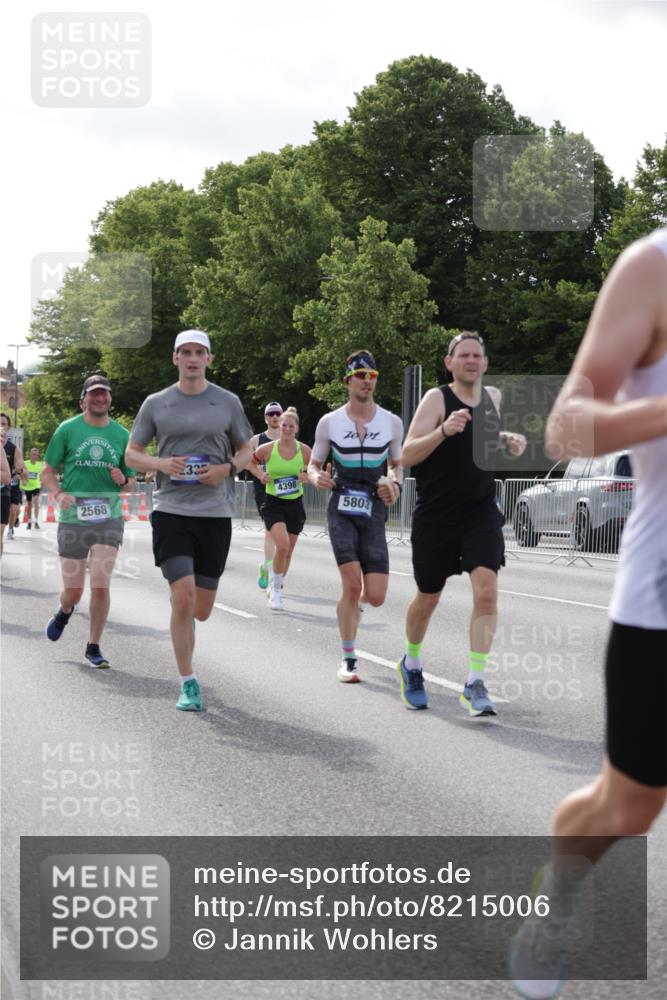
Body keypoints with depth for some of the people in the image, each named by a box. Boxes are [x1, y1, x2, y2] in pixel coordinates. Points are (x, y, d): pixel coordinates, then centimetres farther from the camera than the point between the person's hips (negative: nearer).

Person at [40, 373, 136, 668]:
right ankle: (64, 612, 41)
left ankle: (93, 648, 6)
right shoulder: (68, 429, 1)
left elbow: (131, 482, 15)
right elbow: (47, 472, 5)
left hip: (109, 519, 1)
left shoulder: (122, 435, 6)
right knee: (74, 592, 3)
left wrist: (123, 480, -8)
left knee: (100, 586, -11)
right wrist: (59, 494, -14)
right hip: (73, 519, -1)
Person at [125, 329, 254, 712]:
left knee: (201, 609, 7)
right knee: (183, 598, -15)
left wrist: (227, 469, -7)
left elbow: (247, 451, 14)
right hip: (171, 511, -1)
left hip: (216, 512, 2)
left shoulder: (228, 402, 6)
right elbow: (132, 453, 10)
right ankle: (188, 683, -3)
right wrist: (161, 464, -10)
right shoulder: (156, 404, 5)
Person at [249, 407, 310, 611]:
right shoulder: (268, 449, -7)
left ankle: (276, 587, 35)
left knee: (288, 551, 11)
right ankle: (276, 590, -5)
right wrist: (261, 475, -6)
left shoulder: (304, 450, -3)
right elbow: (250, 462, 11)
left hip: (295, 504, 3)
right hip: (273, 503, -3)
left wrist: (307, 476, -10)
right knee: (282, 545, -23)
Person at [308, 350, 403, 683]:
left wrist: (395, 484, -5)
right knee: (352, 584, -16)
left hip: (373, 511, 2)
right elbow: (313, 464, 9)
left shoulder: (392, 422, 4)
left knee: (375, 597, -6)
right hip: (341, 509, -2)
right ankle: (349, 660, 0)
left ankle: (351, 601, 34)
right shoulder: (329, 422, 0)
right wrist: (316, 477, -14)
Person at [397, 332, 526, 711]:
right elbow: (407, 455, -18)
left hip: (481, 513, 3)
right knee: (428, 599, 11)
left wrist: (508, 439, 8)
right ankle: (411, 666, 38)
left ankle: (475, 684, -12)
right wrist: (443, 430, -33)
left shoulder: (493, 396, 7)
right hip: (436, 516, -3)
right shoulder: (437, 399, -10)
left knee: (486, 591, -16)